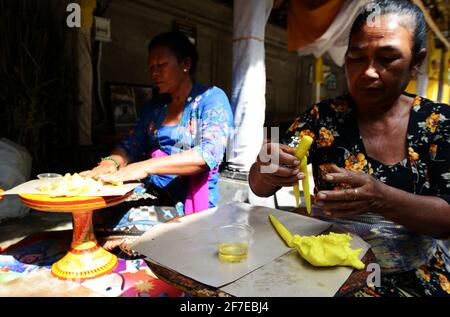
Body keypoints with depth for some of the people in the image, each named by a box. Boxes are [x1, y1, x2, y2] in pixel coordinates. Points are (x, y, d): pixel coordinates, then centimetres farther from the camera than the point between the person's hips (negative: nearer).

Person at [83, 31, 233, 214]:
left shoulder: (212, 98, -2)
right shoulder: (154, 107, 18)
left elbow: (209, 154, -16)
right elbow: (130, 146, 15)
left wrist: (146, 166, -24)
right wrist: (111, 162, -9)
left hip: (189, 203, -5)